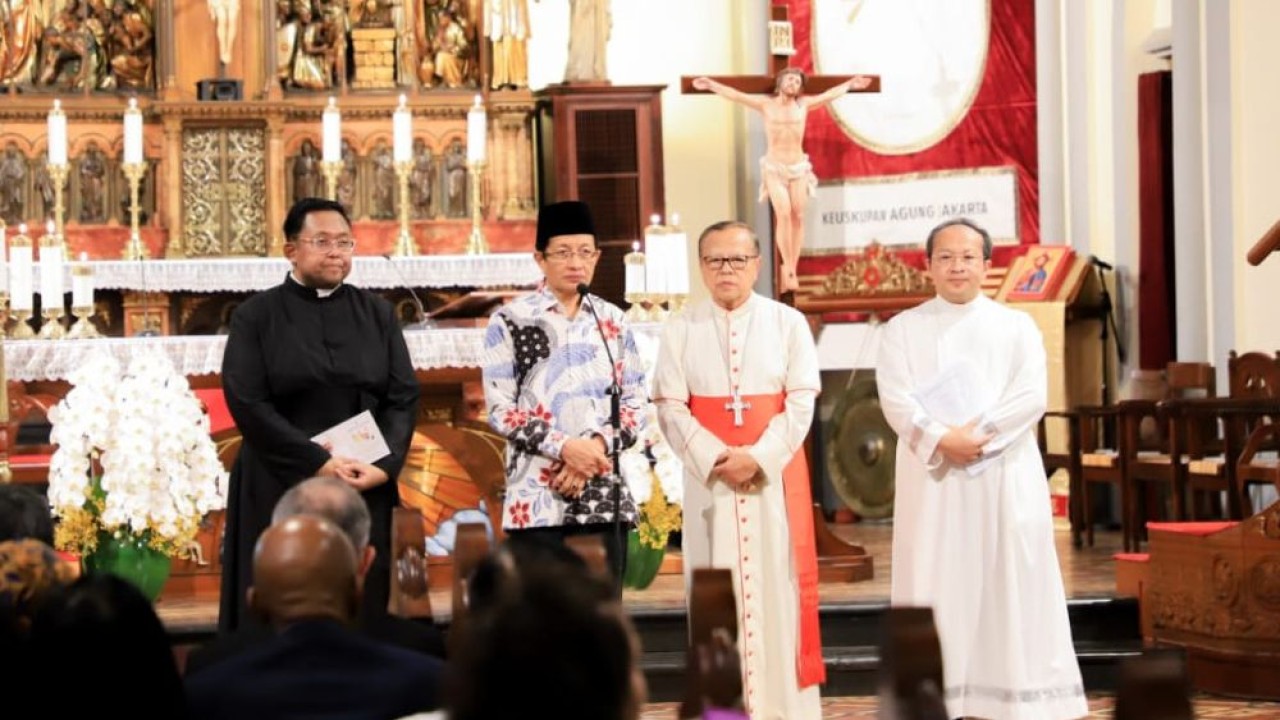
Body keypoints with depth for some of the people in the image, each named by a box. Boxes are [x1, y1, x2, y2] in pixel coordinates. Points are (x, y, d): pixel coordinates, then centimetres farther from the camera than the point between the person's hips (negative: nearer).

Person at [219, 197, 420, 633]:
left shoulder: (377, 314, 10)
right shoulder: (256, 317, 1)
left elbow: (404, 396, 3)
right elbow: (247, 402, -9)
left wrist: (384, 466, -13)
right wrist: (318, 463, -16)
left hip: (365, 489, 3)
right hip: (281, 490, -2)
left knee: (360, 614, 3)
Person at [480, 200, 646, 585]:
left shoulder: (613, 321, 12)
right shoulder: (510, 321, 1)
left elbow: (635, 404, 9)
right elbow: (500, 408, -4)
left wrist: (597, 446, -9)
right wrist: (565, 447, -15)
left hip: (604, 494, 3)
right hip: (537, 496, -3)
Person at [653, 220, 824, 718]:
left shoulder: (788, 323, 4)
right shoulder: (681, 331, 5)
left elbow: (801, 402, -3)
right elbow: (671, 408, -1)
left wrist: (758, 457, -14)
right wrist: (716, 458, -14)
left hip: (774, 474, 0)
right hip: (708, 476, 1)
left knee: (777, 584, -1)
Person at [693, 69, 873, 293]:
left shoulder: (804, 104, 5)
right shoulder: (766, 105, -1)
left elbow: (830, 94, 17)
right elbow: (736, 95, -4)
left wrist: (850, 84, 23)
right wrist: (711, 85, -11)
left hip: (799, 167, 2)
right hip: (774, 168, -2)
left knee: (798, 217, -4)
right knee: (783, 214, -17)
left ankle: (791, 269, 1)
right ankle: (787, 267, -10)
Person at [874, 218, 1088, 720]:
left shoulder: (1017, 327, 10)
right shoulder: (903, 329, 9)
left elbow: (1032, 396, -3)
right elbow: (896, 399, -4)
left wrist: (977, 432, -15)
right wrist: (941, 440, -20)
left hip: (1006, 478, 0)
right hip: (932, 481, 0)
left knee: (1011, 589, -1)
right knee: (936, 590, -2)